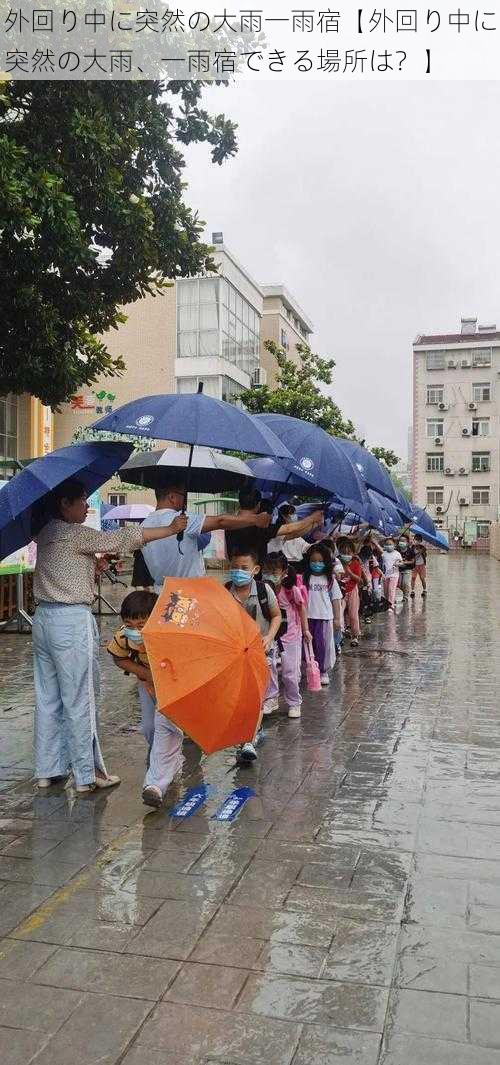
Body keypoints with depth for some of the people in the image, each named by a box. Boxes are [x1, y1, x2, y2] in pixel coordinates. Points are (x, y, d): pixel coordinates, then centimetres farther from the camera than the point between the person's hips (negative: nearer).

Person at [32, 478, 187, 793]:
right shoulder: (75, 534, -13)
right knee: (80, 701, -1)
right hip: (73, 621, -9)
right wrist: (171, 529, -6)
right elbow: (122, 539, -12)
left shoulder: (46, 534, 12)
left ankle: (48, 770, 22)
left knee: (48, 699, 13)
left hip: (44, 618, 9)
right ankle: (88, 774, 8)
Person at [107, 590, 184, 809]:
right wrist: (144, 673, -20)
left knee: (165, 726, -20)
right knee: (148, 728, 11)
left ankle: (156, 784, -18)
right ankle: (172, 762, 42)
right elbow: (119, 659, -7)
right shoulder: (123, 637, -28)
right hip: (147, 679, 5)